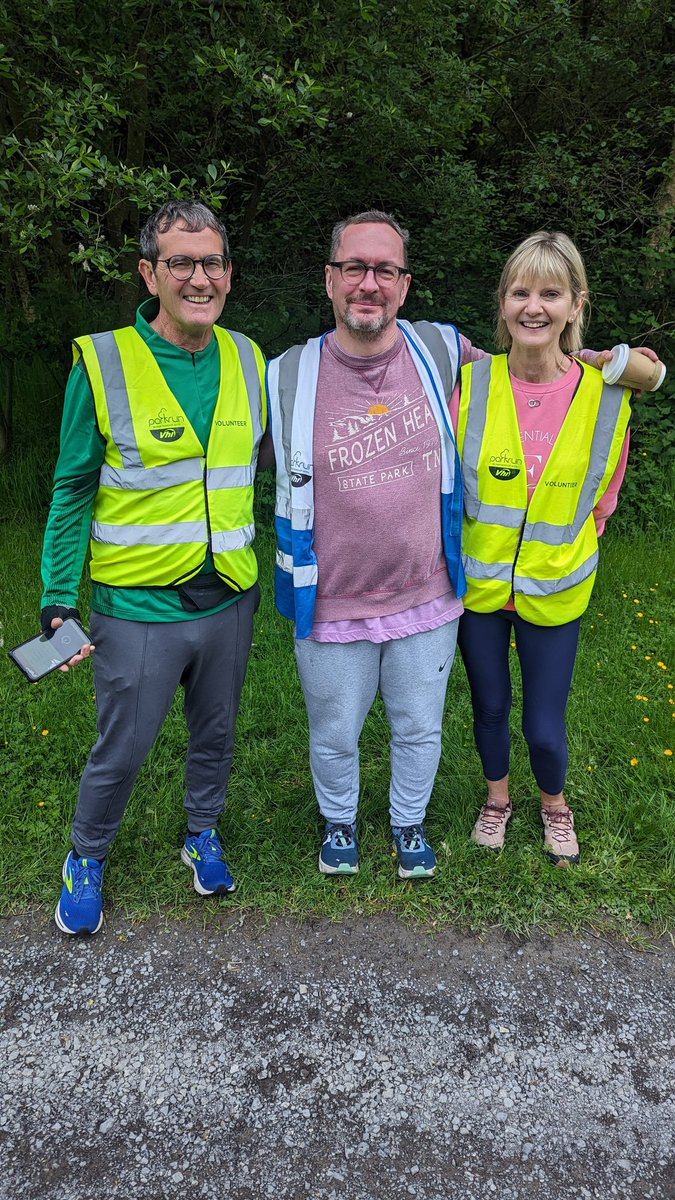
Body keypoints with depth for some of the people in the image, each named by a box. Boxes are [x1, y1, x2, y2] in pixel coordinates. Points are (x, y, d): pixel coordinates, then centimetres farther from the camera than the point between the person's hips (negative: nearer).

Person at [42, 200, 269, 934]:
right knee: (120, 753, 11)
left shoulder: (248, 361, 0)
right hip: (138, 606, -3)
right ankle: (86, 860, 39)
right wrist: (59, 600, -10)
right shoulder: (103, 364, -11)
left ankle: (203, 834, 47)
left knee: (215, 735, 21)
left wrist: (262, 573, 11)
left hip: (229, 600, 4)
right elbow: (74, 491, -6)